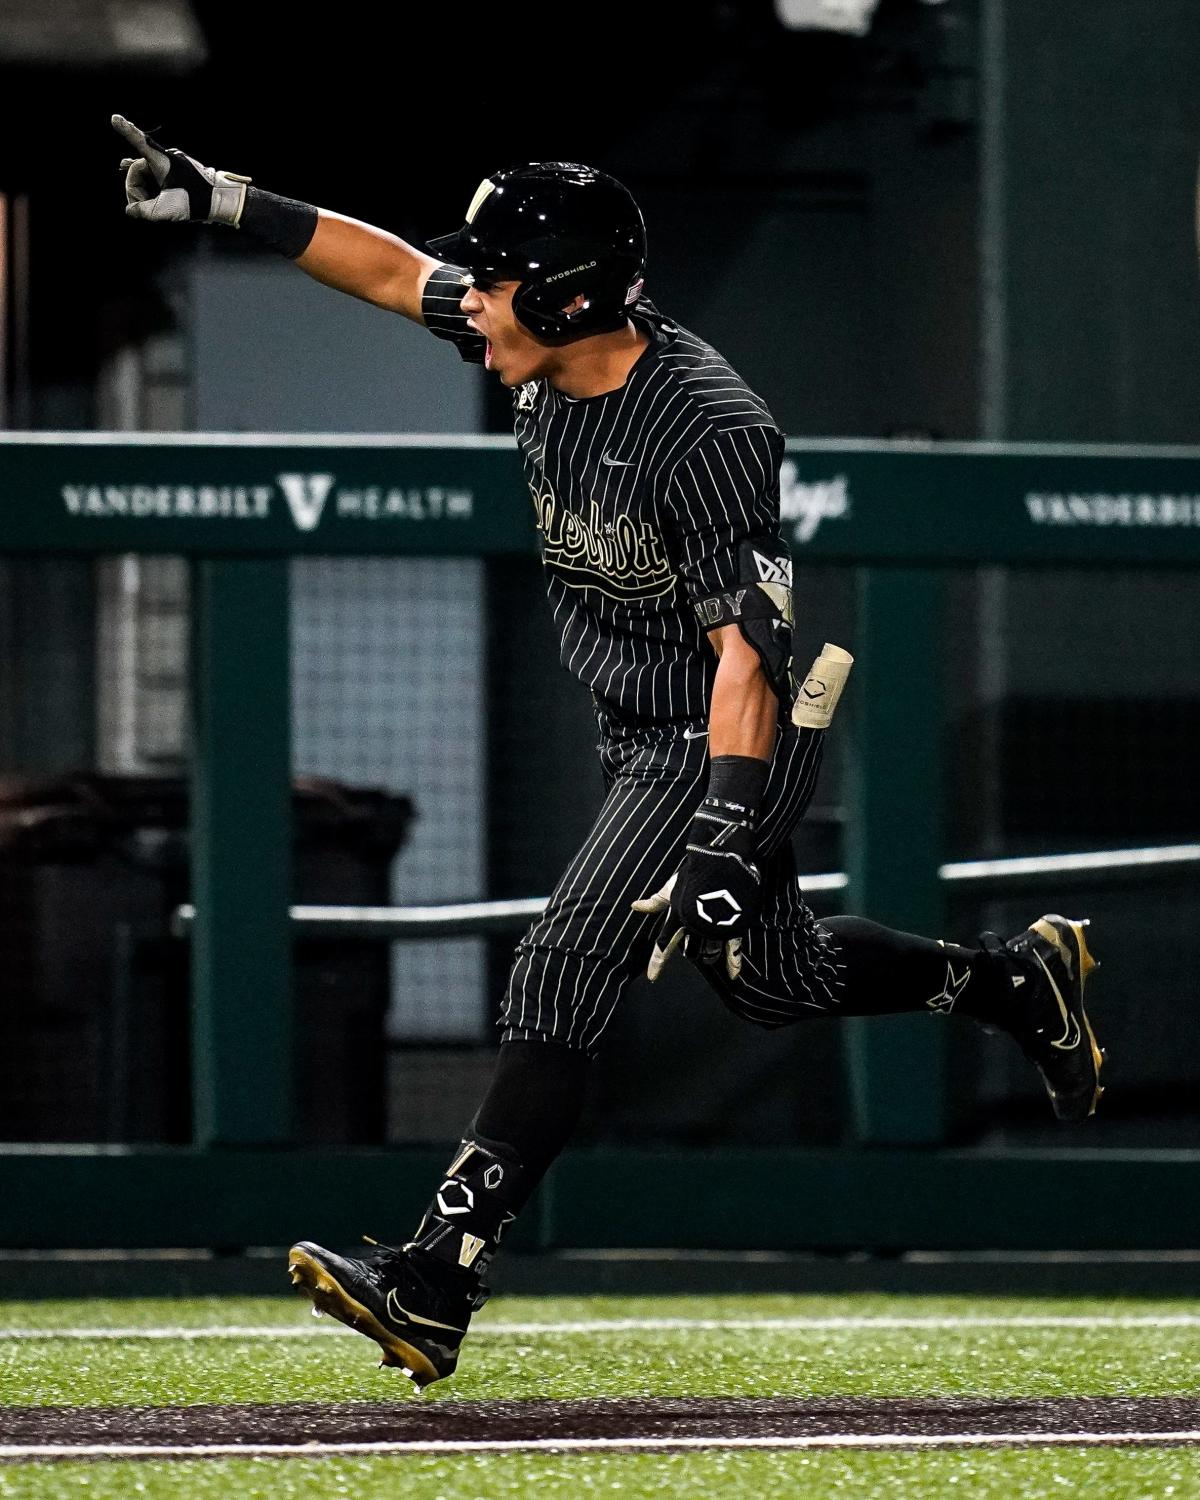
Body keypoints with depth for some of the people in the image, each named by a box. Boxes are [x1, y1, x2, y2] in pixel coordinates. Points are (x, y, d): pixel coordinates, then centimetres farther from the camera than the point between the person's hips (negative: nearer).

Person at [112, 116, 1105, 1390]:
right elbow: (393, 270, 7)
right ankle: (1012, 975, 41)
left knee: (560, 975, -18)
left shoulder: (706, 431, -30)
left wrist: (723, 837, -36)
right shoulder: (549, 347, -6)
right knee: (769, 975, 21)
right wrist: (217, 198, 3)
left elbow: (745, 648, -31)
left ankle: (434, 1288, -23)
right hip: (638, 742, 9)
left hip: (722, 748, -9)